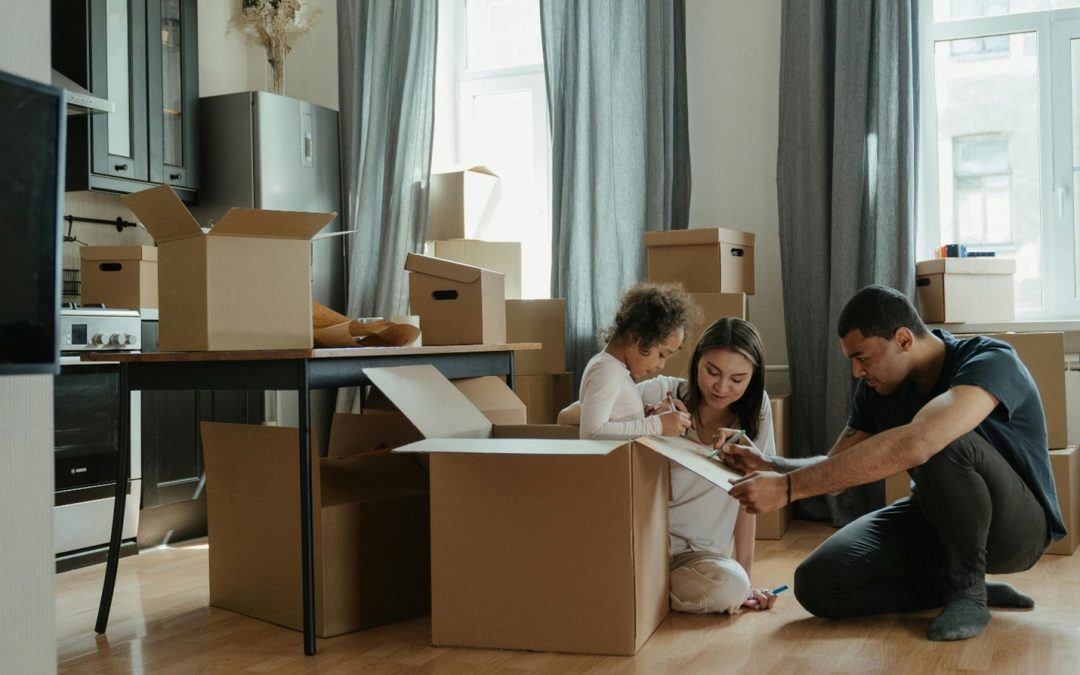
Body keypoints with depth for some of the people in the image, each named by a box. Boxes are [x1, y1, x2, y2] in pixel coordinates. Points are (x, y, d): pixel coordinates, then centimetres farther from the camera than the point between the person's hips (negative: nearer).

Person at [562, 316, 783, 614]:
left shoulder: (756, 408, -1)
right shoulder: (661, 393, -8)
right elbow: (567, 417, -13)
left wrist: (745, 580, -3)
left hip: (697, 553, 3)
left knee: (732, 585, -30)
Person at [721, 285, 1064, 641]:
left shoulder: (991, 362, -28)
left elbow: (912, 445, -46)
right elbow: (837, 467, 2)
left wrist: (788, 487, -46)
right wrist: (768, 465, -20)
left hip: (1015, 523, -6)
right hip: (935, 519, 6)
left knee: (941, 445, -38)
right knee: (817, 584, -16)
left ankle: (968, 589, -16)